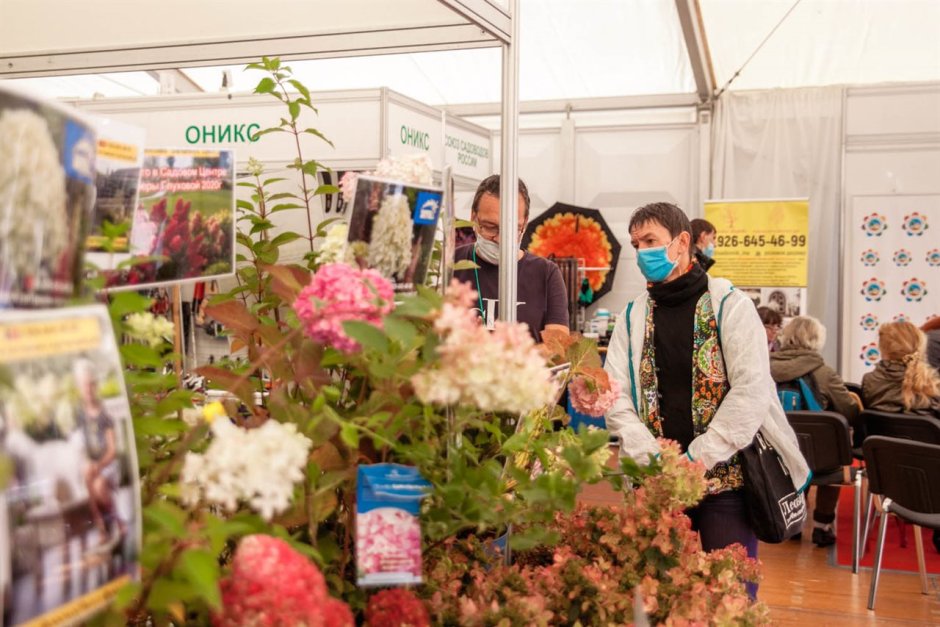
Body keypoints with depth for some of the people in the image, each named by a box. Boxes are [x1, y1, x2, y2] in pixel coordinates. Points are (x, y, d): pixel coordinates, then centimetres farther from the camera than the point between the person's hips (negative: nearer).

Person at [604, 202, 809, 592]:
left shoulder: (730, 305, -2)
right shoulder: (633, 316, 9)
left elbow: (752, 391, -12)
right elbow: (615, 397, 2)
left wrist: (696, 459, -16)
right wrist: (651, 458, -12)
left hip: (727, 478, -3)